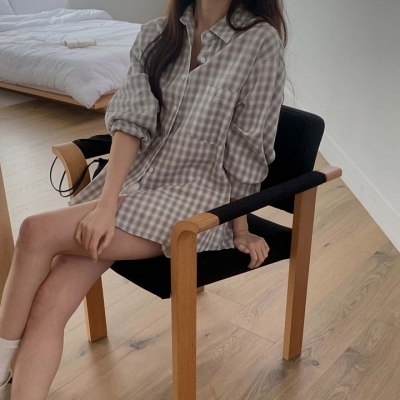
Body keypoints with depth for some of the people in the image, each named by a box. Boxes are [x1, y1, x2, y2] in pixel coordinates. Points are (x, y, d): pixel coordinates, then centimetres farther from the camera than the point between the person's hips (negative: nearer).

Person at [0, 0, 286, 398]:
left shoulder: (260, 41, -8)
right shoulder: (156, 34, 6)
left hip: (196, 195, -5)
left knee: (38, 232, -19)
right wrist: (107, 202, -17)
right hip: (135, 176, 5)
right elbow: (132, 120, -5)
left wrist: (240, 231, 1)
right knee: (48, 304, -14)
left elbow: (246, 151, -6)